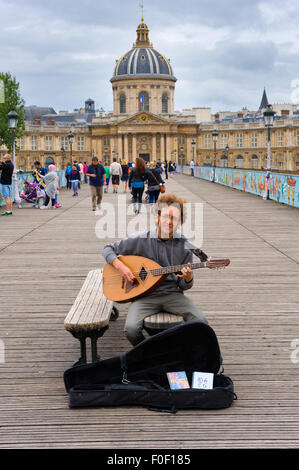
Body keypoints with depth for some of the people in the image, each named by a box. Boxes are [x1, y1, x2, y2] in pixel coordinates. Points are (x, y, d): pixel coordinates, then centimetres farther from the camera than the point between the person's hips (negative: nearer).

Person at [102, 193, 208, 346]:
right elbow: (107, 249, 7)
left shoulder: (185, 247, 1)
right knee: (131, 329, -29)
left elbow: (183, 286, 7)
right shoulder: (141, 240, -2)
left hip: (172, 294, 1)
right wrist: (120, 267, -11)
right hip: (145, 295, -1)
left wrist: (188, 279, -17)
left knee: (201, 322, -25)